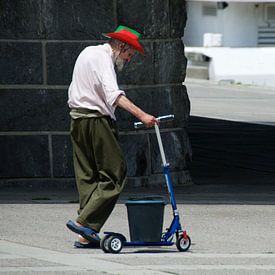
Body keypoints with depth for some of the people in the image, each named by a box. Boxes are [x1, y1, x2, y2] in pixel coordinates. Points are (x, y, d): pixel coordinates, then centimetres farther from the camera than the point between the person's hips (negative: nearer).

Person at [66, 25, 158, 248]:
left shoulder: (88, 53, 18)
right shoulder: (102, 59, -13)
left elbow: (74, 89, 29)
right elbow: (114, 94, -28)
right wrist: (141, 115, -37)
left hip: (78, 118, 10)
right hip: (97, 121, -10)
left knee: (86, 177, 10)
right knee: (115, 175, -7)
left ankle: (87, 235, 7)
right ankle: (85, 222, -16)